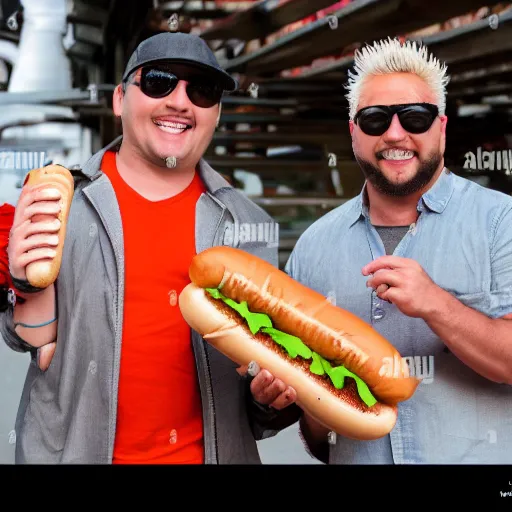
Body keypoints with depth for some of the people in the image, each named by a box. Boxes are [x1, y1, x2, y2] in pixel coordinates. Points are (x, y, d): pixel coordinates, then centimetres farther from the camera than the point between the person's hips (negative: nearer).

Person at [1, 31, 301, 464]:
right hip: (74, 448, -1)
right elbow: (42, 348, -3)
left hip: (212, 451, 2)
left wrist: (272, 398, -11)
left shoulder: (249, 224, 0)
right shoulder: (54, 199, -5)